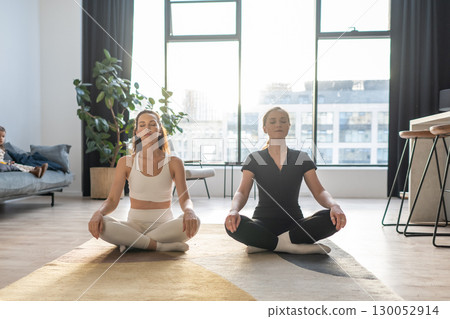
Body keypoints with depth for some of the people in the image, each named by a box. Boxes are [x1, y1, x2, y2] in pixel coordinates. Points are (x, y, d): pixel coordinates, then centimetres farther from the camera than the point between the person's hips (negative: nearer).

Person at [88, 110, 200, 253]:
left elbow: (185, 199, -8)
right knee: (100, 224, -28)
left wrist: (189, 211, -32)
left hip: (164, 226, 0)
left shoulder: (174, 163, -1)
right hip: (134, 225, 0)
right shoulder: (126, 162, 1)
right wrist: (98, 213, -25)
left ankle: (130, 242, -18)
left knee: (194, 222, -32)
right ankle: (162, 246, -22)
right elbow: (112, 200, -2)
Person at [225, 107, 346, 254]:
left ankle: (263, 244, -24)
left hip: (294, 223, 2)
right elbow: (242, 192, -7)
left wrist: (334, 205, -23)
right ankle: (292, 246, -24)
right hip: (263, 223, -1)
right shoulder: (254, 159, 4)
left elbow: (319, 191, 1)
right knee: (232, 225, -32)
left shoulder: (302, 158, 8)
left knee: (331, 218, -27)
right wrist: (234, 210, -30)